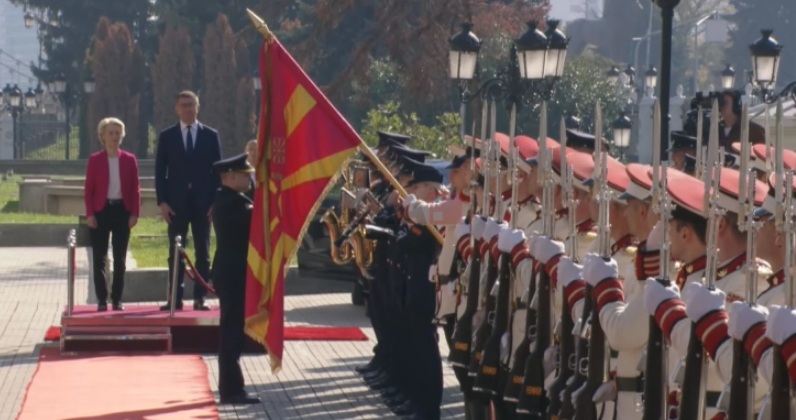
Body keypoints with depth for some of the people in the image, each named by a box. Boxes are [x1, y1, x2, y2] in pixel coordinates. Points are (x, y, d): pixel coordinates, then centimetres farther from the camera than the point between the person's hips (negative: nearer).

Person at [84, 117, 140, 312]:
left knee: (120, 258, 5)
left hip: (122, 210, 1)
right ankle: (102, 300, 5)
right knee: (99, 258, 0)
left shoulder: (129, 160, 4)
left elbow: (135, 189, 5)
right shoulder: (95, 160, 0)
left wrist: (135, 213, -3)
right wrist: (89, 214, -8)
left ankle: (117, 299, 11)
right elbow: (88, 189, 0)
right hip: (101, 210, -1)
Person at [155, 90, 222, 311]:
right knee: (176, 252, 1)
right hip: (176, 202, 0)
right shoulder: (167, 136, 6)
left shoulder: (210, 135, 5)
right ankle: (175, 298, 3)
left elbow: (217, 170, 4)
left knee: (203, 252, 2)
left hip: (203, 202, 0)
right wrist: (162, 201, -5)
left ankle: (199, 298, 6)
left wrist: (216, 202, -3)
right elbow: (160, 171, 4)